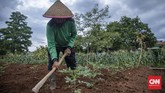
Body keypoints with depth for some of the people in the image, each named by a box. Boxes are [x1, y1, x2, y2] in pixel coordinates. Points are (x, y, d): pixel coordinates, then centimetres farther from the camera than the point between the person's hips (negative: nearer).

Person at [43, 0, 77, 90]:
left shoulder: (70, 21, -26)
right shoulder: (50, 25, -33)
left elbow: (74, 34, -10)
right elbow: (51, 44, -36)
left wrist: (69, 47, -22)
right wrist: (54, 59, -47)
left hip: (68, 45, 2)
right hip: (55, 45, -1)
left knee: (72, 64, 2)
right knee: (52, 62, -14)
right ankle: (52, 81, 4)